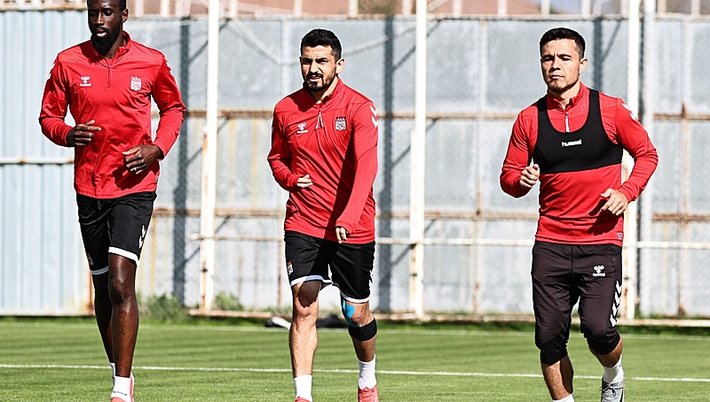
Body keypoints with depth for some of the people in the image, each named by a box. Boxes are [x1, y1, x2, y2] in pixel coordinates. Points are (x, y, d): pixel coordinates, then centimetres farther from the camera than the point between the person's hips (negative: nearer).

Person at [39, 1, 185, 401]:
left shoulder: (152, 62, -2)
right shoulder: (68, 63, 1)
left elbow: (174, 108, 14)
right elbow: (49, 115, 10)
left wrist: (157, 148, -4)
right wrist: (68, 134, -13)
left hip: (135, 186, -3)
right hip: (89, 187, 3)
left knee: (121, 282, -17)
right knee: (103, 286, 12)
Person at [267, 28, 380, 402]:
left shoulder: (359, 108, -10)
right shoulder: (286, 110, 3)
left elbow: (366, 164, -23)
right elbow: (276, 157, 22)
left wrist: (349, 216, -37)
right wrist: (289, 179, -2)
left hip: (352, 229, -2)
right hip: (302, 226, 2)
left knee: (357, 314, 10)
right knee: (304, 308, -13)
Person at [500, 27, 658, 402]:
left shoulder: (609, 110, 1)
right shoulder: (529, 119, 6)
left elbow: (647, 154, 10)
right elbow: (508, 176, 12)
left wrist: (626, 192, -6)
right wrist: (521, 181, -12)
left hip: (602, 241, -2)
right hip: (550, 245, 2)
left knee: (598, 328, -14)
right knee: (549, 338, -2)